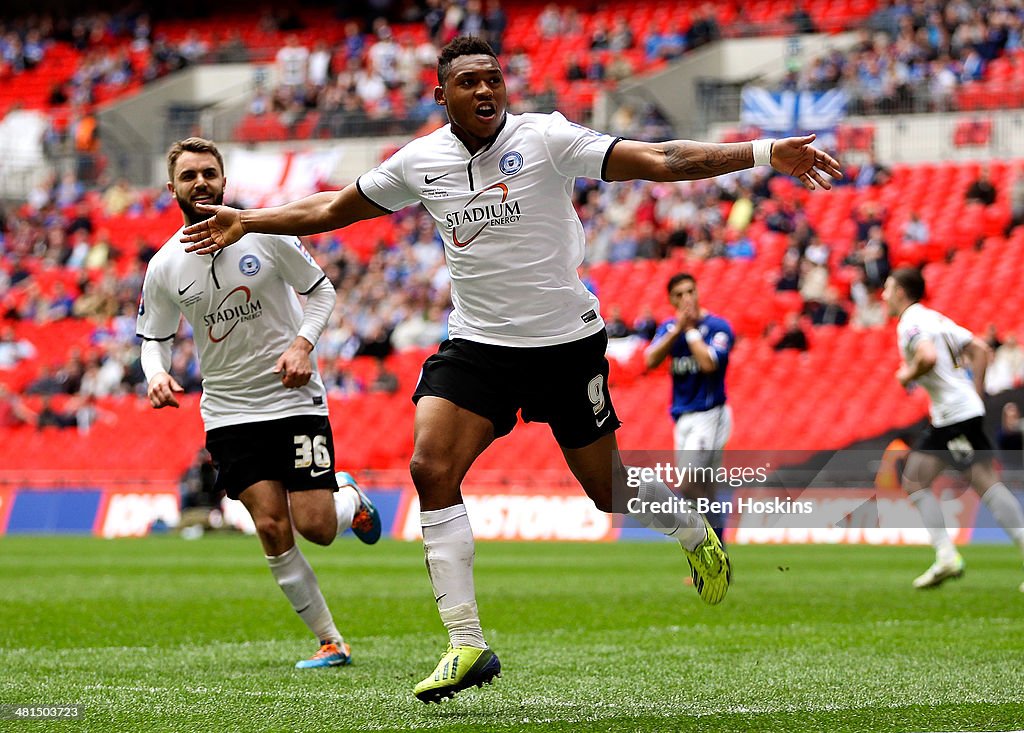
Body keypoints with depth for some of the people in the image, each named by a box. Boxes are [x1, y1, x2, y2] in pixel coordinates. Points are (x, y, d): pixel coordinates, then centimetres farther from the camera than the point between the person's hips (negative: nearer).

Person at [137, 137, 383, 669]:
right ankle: (330, 642, 3)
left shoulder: (265, 234, -7)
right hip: (228, 413, 2)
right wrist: (157, 374, -12)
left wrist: (302, 343, -13)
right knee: (273, 530, -10)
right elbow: (154, 337, 10)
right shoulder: (164, 267, -1)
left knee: (316, 527, -9)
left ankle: (350, 498, 29)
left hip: (295, 398, -2)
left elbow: (321, 290, 3)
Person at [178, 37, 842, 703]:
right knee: (431, 469, -16)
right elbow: (333, 209, 15)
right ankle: (468, 646, -11)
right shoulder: (420, 161, 0)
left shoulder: (545, 138, -11)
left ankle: (695, 532, 41)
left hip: (567, 343, -3)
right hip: (477, 344, 3)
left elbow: (658, 160, -17)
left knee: (608, 490, 4)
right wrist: (246, 221, 13)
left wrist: (763, 153, -25)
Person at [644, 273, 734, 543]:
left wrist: (691, 329, -13)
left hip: (709, 416, -7)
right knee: (701, 490, 10)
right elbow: (651, 360, -6)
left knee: (689, 483, -17)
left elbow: (708, 363, -24)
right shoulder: (668, 327, 9)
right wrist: (678, 328, -12)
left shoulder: (718, 326, -8)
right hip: (682, 417, 7)